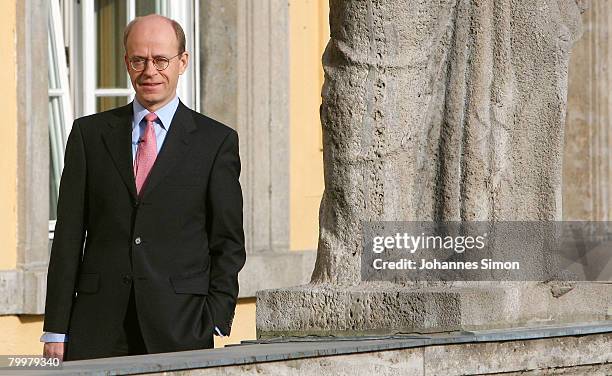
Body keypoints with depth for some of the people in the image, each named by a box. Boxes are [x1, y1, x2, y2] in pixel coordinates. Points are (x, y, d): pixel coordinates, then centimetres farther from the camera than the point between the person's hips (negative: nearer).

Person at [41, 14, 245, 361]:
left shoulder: (216, 141, 6)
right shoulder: (90, 133, 11)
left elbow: (229, 243, 5)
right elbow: (69, 235, 8)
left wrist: (216, 323, -6)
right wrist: (56, 331, 2)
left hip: (180, 327, -1)